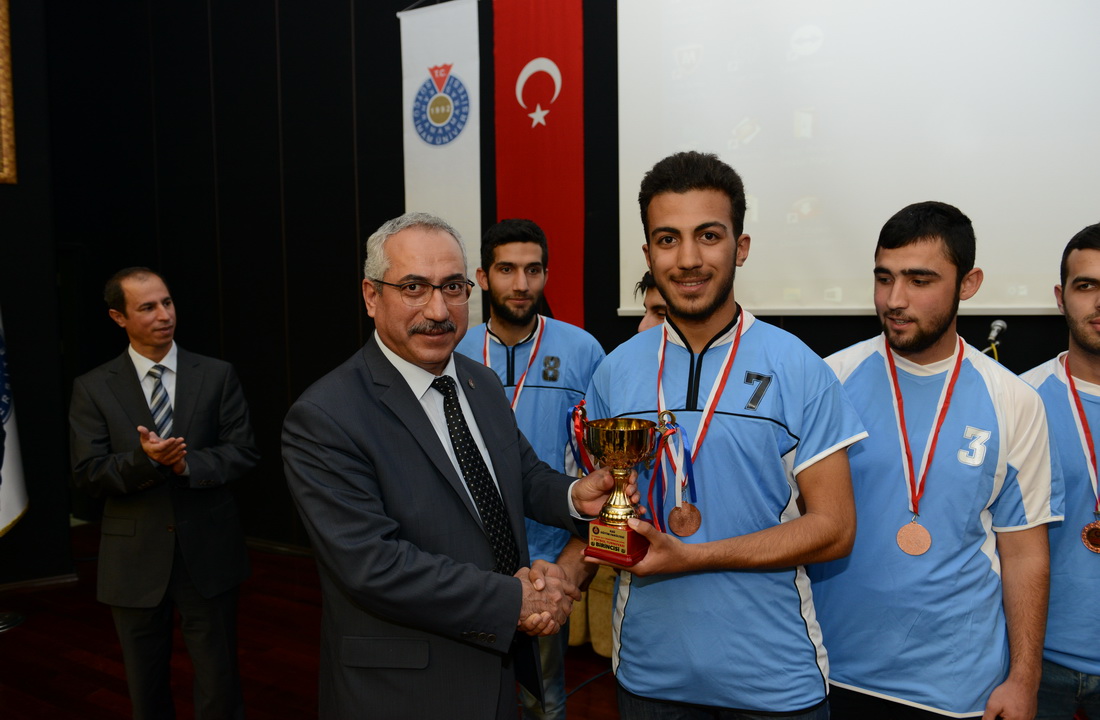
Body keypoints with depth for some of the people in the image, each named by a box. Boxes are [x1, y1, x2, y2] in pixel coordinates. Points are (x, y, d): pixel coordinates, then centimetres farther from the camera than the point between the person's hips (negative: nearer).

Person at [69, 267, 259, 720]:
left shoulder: (217, 376, -1)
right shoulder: (92, 389, -1)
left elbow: (244, 453, -5)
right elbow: (88, 473, -7)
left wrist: (187, 463, -22)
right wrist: (145, 460, -25)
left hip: (208, 552, 0)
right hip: (135, 560, 1)